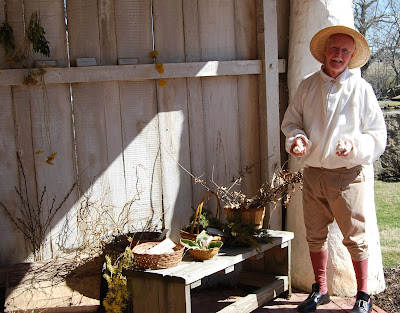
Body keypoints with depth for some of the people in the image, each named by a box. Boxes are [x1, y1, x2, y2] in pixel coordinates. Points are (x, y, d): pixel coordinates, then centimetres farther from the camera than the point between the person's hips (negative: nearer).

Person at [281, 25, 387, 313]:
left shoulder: (360, 88, -2)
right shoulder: (308, 85, 7)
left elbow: (378, 135, 0)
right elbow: (291, 121, 15)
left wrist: (354, 145, -19)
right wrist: (296, 138, -6)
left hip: (346, 175, -3)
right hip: (312, 173, 4)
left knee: (355, 238, 2)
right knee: (315, 235, 13)